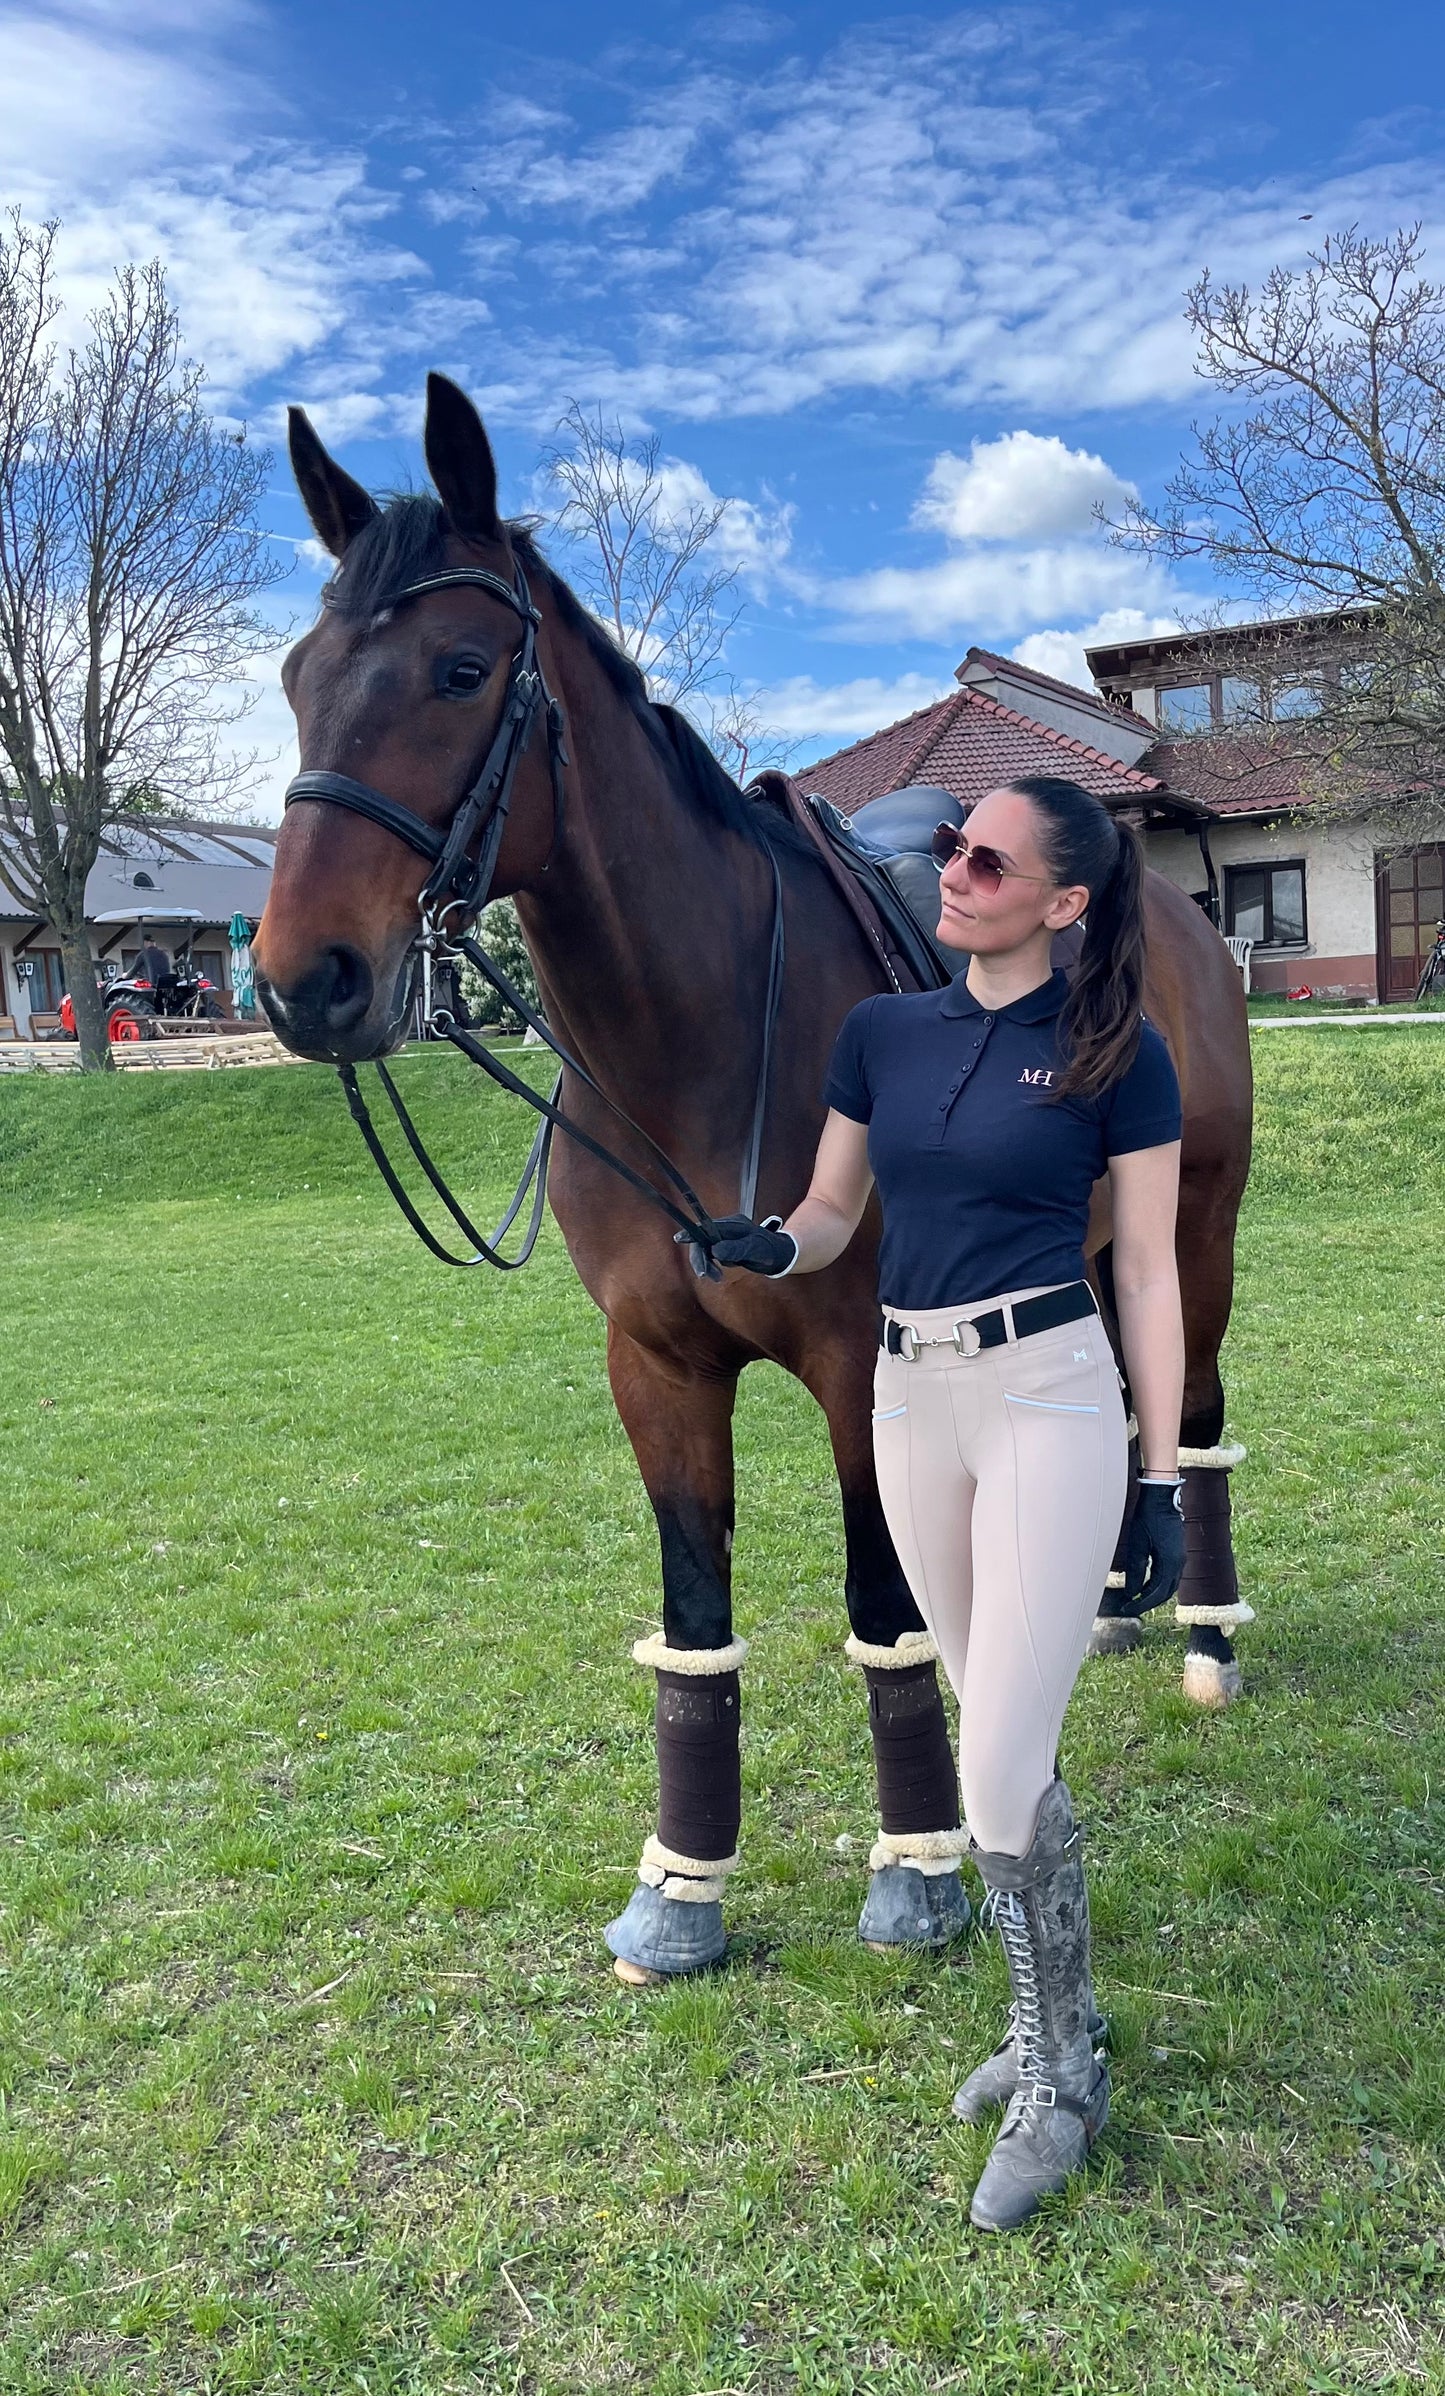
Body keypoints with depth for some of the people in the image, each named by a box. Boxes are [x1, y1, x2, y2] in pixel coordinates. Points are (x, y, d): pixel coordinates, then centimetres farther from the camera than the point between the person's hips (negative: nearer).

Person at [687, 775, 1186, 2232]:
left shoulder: (1117, 1054, -6)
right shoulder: (883, 1033, 7)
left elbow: (1147, 1272, -3)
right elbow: (831, 1212, 12)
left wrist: (1161, 1480, -4)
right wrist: (770, 1247, -12)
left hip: (1050, 1395, -5)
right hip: (911, 1400, 5)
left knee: (1001, 1771, -6)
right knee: (1000, 1742, 17)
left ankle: (1064, 2078, 18)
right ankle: (1046, 2024, 36)